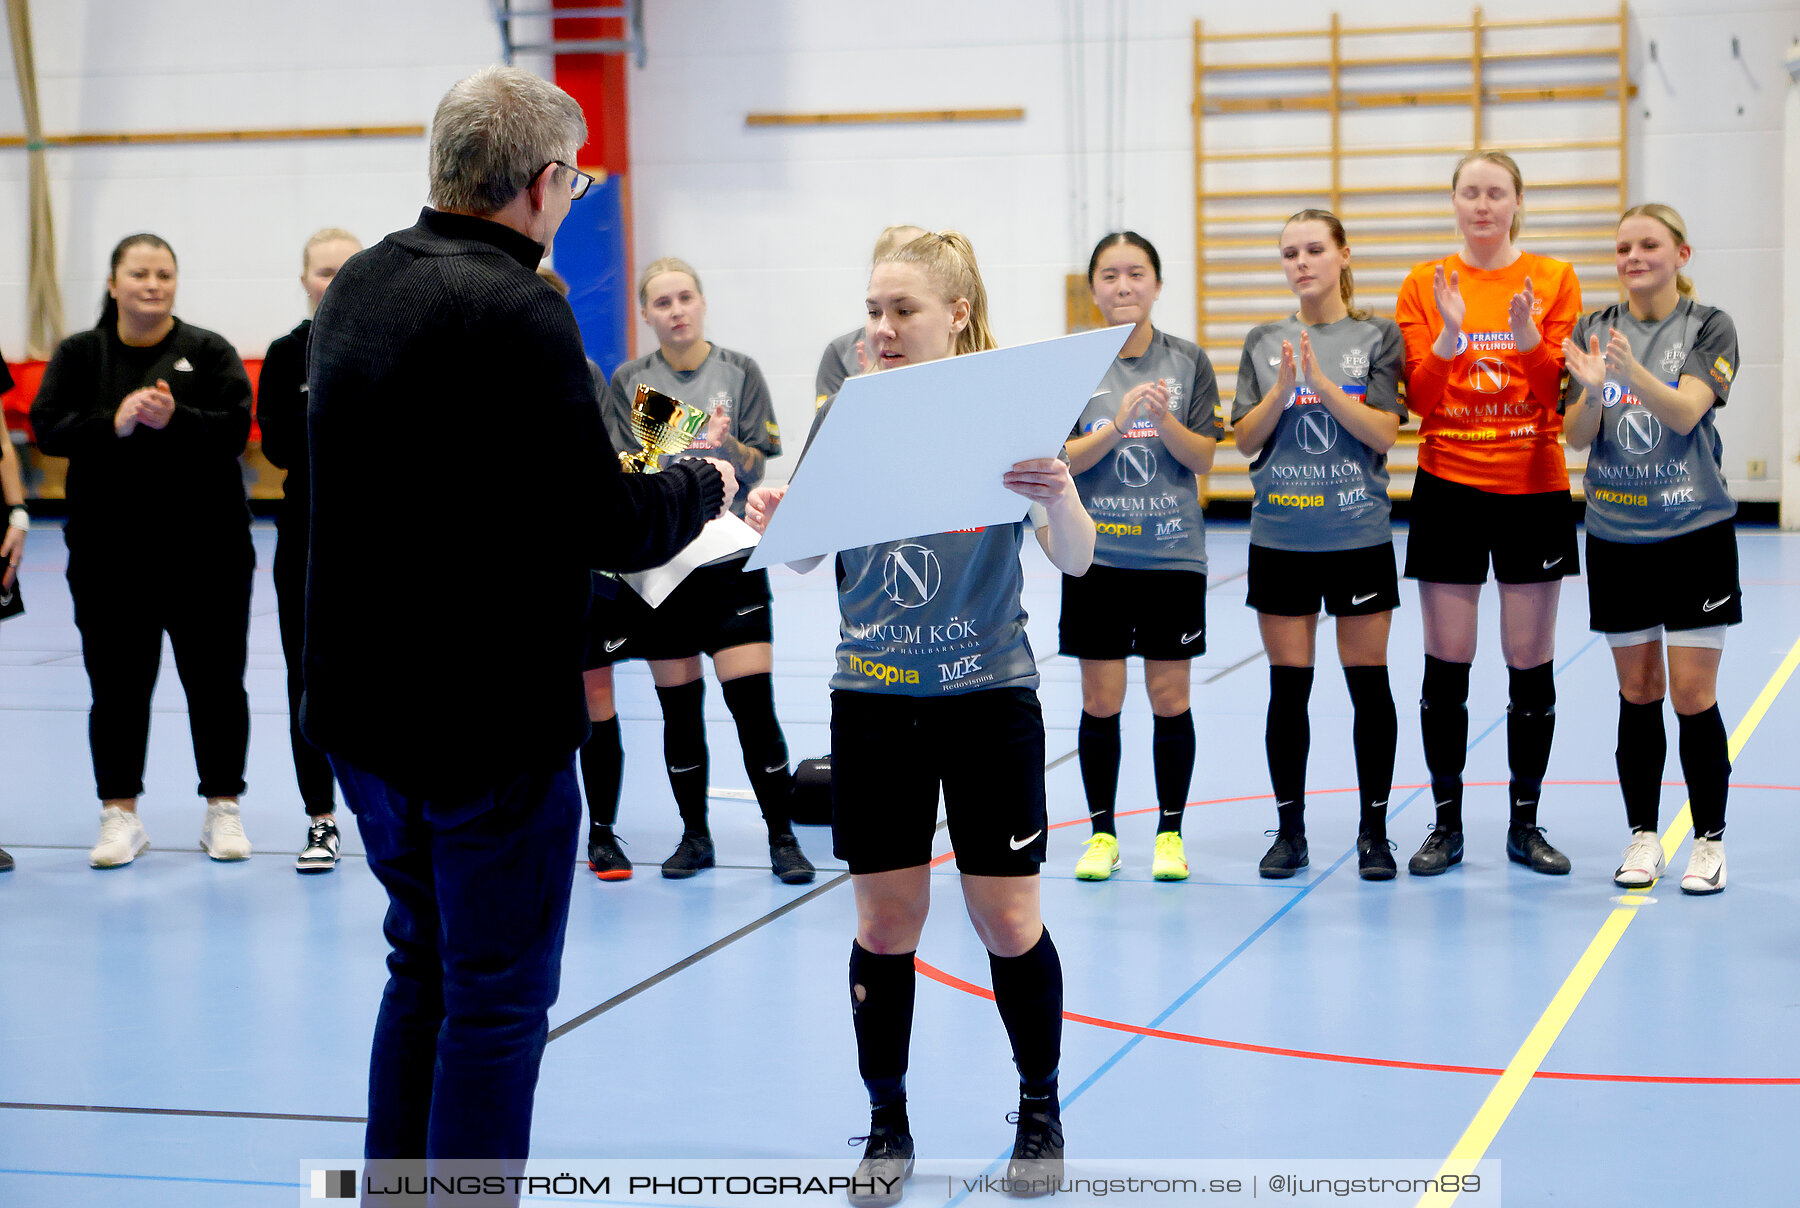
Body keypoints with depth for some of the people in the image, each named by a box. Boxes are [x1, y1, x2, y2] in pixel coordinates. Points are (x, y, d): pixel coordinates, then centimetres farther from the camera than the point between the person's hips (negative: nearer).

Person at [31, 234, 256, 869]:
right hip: (110, 550, 1)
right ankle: (120, 812, 15)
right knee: (117, 685, 5)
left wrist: (175, 419, -27)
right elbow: (48, 428, -6)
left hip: (206, 548, -1)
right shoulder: (79, 354, 6)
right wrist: (115, 422, -22)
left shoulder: (209, 352, 2)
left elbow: (234, 429, -9)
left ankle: (223, 808, 16)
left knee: (216, 680, 5)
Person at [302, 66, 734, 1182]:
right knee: (497, 999, 3)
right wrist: (704, 485, -1)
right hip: (489, 721, -8)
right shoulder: (517, 309, -20)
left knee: (425, 966, 22)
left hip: (361, 710, 8)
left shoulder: (355, 288, 7)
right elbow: (605, 526, -20)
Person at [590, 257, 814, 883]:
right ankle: (695, 836, 20)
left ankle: (782, 839, 2)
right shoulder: (629, 382, 4)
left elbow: (762, 463, 1)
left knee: (752, 702, -7)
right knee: (679, 710, 7)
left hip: (733, 559, -1)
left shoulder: (739, 372, 3)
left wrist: (726, 445, -19)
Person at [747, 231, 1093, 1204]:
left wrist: (1059, 498, -33)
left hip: (989, 696, -2)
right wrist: (773, 521, -18)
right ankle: (887, 1126, 21)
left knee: (1009, 923, 2)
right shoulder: (845, 419, 1)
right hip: (872, 698, 2)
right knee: (883, 924, 5)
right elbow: (806, 556, 3)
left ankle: (1040, 1112, 24)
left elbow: (1076, 560, -12)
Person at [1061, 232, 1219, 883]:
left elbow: (1202, 457, -2)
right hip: (1096, 556, 0)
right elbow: (1061, 458, -5)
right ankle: (1102, 833, 16)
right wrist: (1119, 420, -20)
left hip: (1173, 556, 0)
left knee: (1170, 699, 4)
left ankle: (1170, 833, 16)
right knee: (1100, 701, 3)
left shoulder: (1188, 362, 2)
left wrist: (1164, 419, -20)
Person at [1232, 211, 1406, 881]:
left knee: (1369, 685, 2)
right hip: (1280, 541, 2)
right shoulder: (1263, 343, 7)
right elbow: (1245, 440, 2)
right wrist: (1282, 389, -14)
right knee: (1287, 687, 5)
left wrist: (1321, 381, -18)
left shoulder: (1377, 337, 0)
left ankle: (1373, 832, 12)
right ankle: (1289, 830, 15)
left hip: (1359, 536, -2)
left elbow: (1384, 432, -9)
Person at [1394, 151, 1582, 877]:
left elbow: (1562, 395, -5)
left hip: (1533, 489, 0)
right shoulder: (1425, 285, 2)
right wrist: (1448, 338, -20)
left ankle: (1525, 825, 15)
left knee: (1531, 660, 4)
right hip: (1449, 488, 0)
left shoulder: (1554, 280, 2)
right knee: (1446, 661, 1)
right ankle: (1446, 825, 12)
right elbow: (1418, 400, -4)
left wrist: (1528, 338, -22)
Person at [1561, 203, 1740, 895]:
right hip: (1615, 533, 3)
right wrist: (1592, 390, -23)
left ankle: (1709, 842, 8)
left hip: (1694, 532, -3)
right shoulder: (1594, 329, 5)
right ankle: (1643, 837, 17)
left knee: (1693, 695, -3)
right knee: (1637, 694, 8)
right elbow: (1576, 435, -2)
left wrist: (1632, 372, -37)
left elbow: (1686, 412, -19)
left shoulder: (1709, 327, -4)